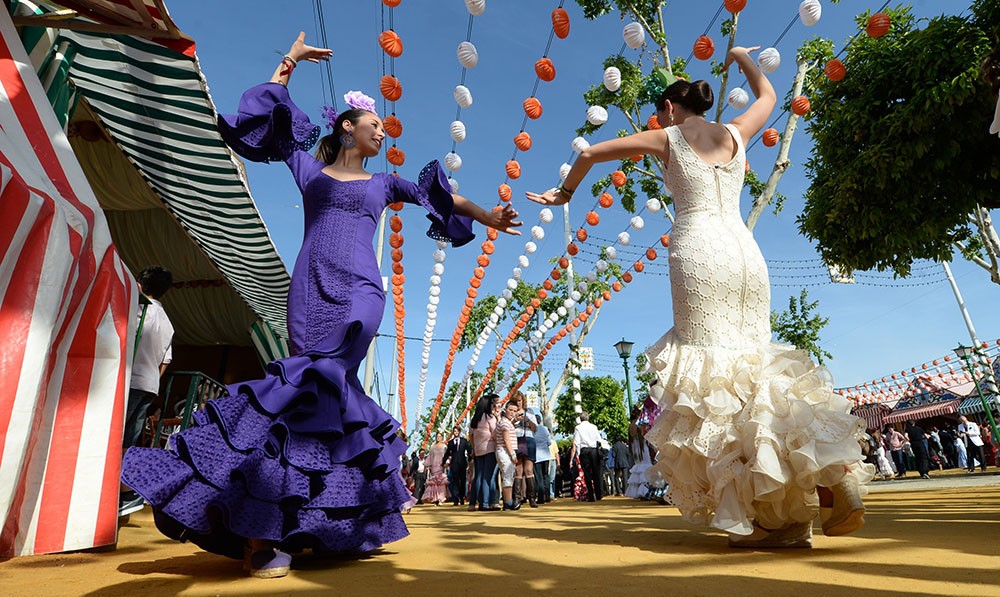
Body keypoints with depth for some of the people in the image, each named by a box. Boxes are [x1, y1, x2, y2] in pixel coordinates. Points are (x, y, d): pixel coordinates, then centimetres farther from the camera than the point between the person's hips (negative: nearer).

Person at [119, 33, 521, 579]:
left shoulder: (383, 183, 25)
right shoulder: (309, 168, 21)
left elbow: (439, 196, 27)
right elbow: (266, 114, 25)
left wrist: (485, 216, 21)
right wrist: (288, 64, 28)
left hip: (358, 292, 0)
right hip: (311, 289, 0)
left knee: (316, 385, -17)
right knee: (328, 391, -13)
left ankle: (265, 531, -14)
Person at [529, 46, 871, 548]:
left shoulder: (667, 139, 11)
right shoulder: (735, 133, 21)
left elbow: (590, 153, 13)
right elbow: (768, 95, 43)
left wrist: (565, 192, 29)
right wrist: (741, 58, 59)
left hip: (697, 254, -5)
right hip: (745, 252, 5)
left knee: (714, 374, -7)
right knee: (754, 365, 9)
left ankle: (756, 513, -12)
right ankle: (825, 468, -8)